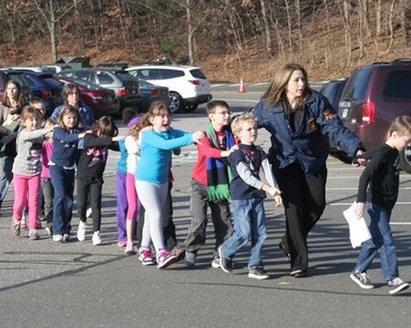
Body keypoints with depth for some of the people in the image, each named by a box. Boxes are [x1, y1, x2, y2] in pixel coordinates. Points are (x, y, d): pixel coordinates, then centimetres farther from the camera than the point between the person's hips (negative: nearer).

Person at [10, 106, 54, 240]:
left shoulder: (41, 135, 3)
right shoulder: (23, 134, -15)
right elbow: (33, 135, -33)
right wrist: (49, 129, -45)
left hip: (35, 172, 3)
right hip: (21, 171, -3)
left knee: (34, 200, -2)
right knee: (21, 200, 2)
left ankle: (33, 229, 3)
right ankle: (16, 220, 32)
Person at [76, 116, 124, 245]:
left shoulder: (106, 141, 0)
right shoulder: (89, 137, -12)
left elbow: (119, 147, -5)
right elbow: (97, 141, -33)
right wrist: (112, 139, -44)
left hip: (96, 178, 2)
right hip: (83, 176, -2)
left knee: (96, 205, -3)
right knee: (81, 204, 4)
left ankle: (96, 233, 2)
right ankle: (82, 223, 32)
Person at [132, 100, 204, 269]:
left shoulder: (171, 132, 2)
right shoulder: (147, 134, -19)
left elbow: (186, 135, -11)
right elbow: (165, 145, -34)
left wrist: (198, 136, -34)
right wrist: (190, 138, -41)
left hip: (162, 180, 7)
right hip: (145, 180, -7)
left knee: (151, 215, 15)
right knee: (155, 214, -17)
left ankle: (144, 250, 27)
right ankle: (160, 252, -24)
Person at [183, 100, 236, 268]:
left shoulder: (230, 135, 2)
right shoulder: (205, 135, -11)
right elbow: (207, 150, -32)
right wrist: (225, 153, -49)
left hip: (221, 185, 4)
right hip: (201, 184, -4)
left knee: (224, 222, 2)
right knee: (199, 220, -10)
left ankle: (219, 255, 14)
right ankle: (190, 252, 6)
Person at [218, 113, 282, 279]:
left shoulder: (259, 152, 11)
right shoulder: (237, 153, -9)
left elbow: (268, 172, 4)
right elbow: (246, 175, -19)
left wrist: (276, 191, -10)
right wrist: (267, 188, -27)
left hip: (257, 197, 6)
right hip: (241, 198, -6)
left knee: (260, 233, 2)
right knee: (244, 233, -9)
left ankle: (255, 266, 9)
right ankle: (225, 251, 17)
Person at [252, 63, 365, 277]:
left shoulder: (317, 101, -13)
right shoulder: (268, 106, -9)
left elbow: (335, 128, -19)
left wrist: (356, 148, -31)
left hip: (313, 162, 2)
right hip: (285, 163, -1)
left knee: (316, 205, -2)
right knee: (294, 207, -11)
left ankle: (290, 243, 25)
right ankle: (298, 261, -3)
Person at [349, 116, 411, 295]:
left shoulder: (393, 152, 7)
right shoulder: (382, 154, -20)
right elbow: (365, 176, -27)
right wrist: (361, 201, -32)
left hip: (386, 204, 9)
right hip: (377, 204, -9)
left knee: (375, 239, 14)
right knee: (386, 241, -11)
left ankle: (359, 272, 24)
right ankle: (392, 279, -12)